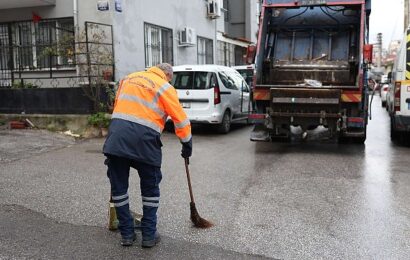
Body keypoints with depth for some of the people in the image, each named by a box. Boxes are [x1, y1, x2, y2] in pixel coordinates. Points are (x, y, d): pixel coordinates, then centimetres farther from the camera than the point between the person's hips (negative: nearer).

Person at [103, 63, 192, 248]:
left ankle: (126, 234, 23)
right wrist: (187, 145, 16)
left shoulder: (129, 78, 21)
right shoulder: (165, 88, 6)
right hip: (143, 140, -3)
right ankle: (149, 235, 20)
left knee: (118, 187, 15)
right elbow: (181, 120, 4)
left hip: (116, 136, 4)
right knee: (150, 189, 15)